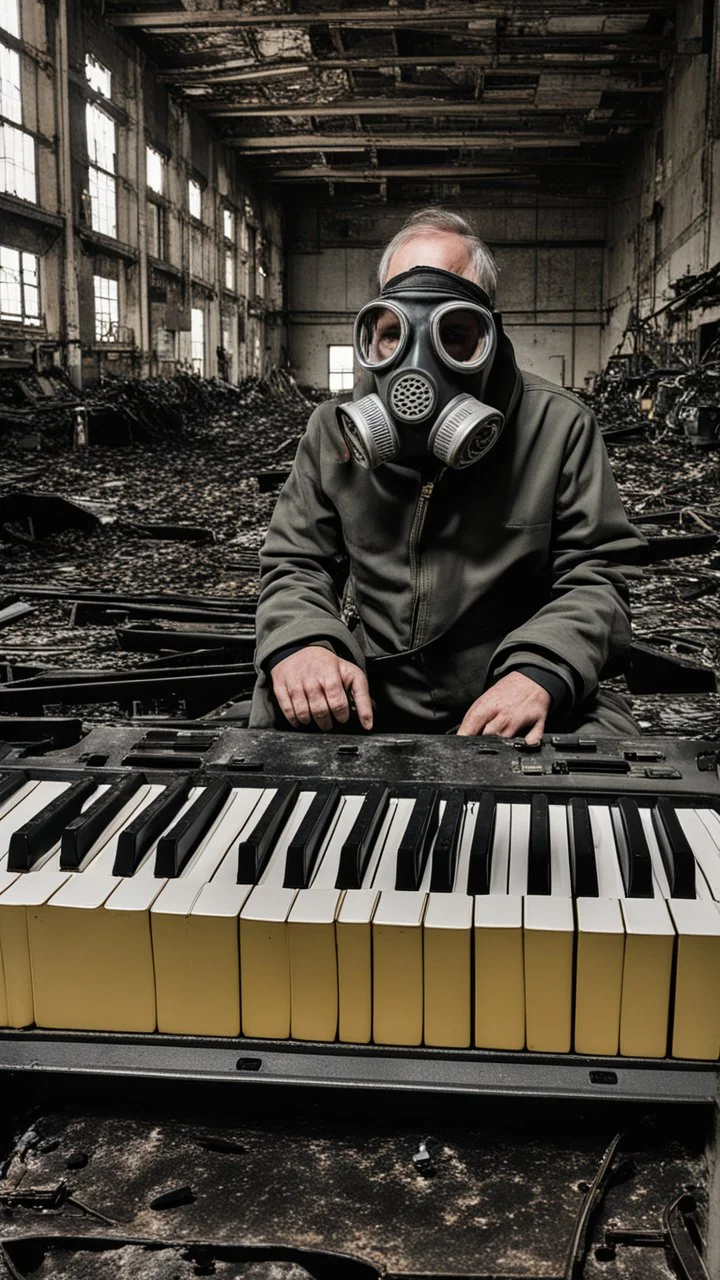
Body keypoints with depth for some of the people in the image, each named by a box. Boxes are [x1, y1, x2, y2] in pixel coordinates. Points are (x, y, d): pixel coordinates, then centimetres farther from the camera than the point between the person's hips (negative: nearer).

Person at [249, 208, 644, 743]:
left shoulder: (559, 427, -1)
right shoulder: (334, 429, 6)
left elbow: (594, 576, -2)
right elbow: (296, 564, 9)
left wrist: (539, 673, -23)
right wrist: (299, 643, -15)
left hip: (515, 718, -2)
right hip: (358, 705, 2)